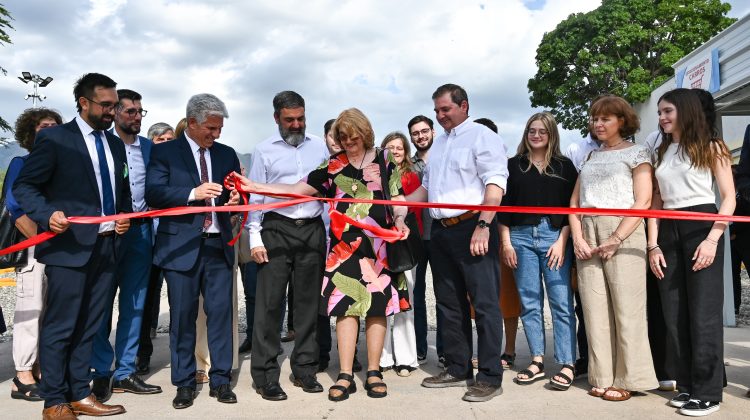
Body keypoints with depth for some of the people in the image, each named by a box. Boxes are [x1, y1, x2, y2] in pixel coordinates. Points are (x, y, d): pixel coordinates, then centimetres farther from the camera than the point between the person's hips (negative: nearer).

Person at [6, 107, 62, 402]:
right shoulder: (21, 163, 1)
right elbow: (15, 208, -8)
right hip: (32, 245, -5)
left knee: (49, 310, 7)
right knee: (30, 308, -5)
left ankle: (39, 370, 16)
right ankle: (23, 378, 1)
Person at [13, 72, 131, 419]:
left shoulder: (116, 145, 15)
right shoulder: (54, 138, -4)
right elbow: (23, 187, -5)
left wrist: (125, 217, 5)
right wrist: (48, 215, -21)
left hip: (107, 246, 6)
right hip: (69, 246, -6)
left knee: (89, 326, 12)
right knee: (60, 326, 2)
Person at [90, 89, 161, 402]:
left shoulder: (149, 147, 11)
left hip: (140, 231, 4)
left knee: (134, 304, 7)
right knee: (102, 304, 2)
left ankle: (125, 372, 17)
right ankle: (101, 372, 13)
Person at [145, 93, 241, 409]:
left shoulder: (227, 154, 14)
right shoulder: (165, 152, 2)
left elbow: (237, 193, 17)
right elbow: (153, 193, -10)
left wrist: (236, 199, -7)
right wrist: (193, 193, -22)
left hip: (219, 245, 3)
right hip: (182, 245, -3)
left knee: (221, 312, 4)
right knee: (183, 316, 5)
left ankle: (220, 380, 17)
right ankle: (184, 383, 18)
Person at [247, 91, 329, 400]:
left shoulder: (319, 146, 11)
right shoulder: (264, 150, 5)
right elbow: (255, 197, 3)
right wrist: (255, 238, -5)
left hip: (313, 230, 2)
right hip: (277, 229, -2)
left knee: (308, 302, 8)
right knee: (270, 302, -4)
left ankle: (305, 370, 19)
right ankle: (265, 376, 6)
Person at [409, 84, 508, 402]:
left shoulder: (481, 136, -3)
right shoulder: (438, 144, 21)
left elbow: (495, 183, -14)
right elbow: (427, 186, 27)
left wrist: (483, 226, -22)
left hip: (472, 228, -8)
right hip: (441, 231, 8)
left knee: (484, 303, -4)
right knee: (449, 304, 13)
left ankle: (490, 377, 4)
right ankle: (457, 369, 25)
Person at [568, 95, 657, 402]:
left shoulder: (636, 153, 7)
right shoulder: (590, 157, 21)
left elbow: (643, 201, -4)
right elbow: (574, 201, 15)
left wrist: (616, 239, -13)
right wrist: (577, 238, -1)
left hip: (622, 233, -4)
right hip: (588, 236, 5)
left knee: (625, 307, -4)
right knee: (594, 308, 2)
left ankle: (627, 379, 6)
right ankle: (603, 377, 10)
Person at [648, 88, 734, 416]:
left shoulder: (710, 147, 3)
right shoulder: (661, 154, 17)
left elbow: (729, 198, -3)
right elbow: (656, 203, 13)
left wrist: (712, 239, -15)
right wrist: (653, 245, 3)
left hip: (701, 229, -5)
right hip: (668, 233, 5)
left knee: (703, 312, -4)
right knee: (674, 313, 5)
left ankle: (708, 391, 5)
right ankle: (686, 385, 16)